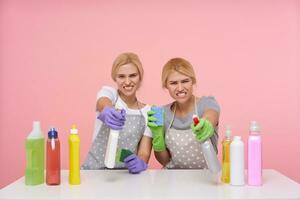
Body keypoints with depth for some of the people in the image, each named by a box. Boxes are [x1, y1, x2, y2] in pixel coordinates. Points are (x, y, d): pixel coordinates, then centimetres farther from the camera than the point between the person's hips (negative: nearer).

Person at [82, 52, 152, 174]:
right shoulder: (108, 92, 0)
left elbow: (144, 154, -2)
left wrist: (140, 163, -25)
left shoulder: (148, 112, 3)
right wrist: (106, 112, -47)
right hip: (94, 170, -1)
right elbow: (103, 104, -24)